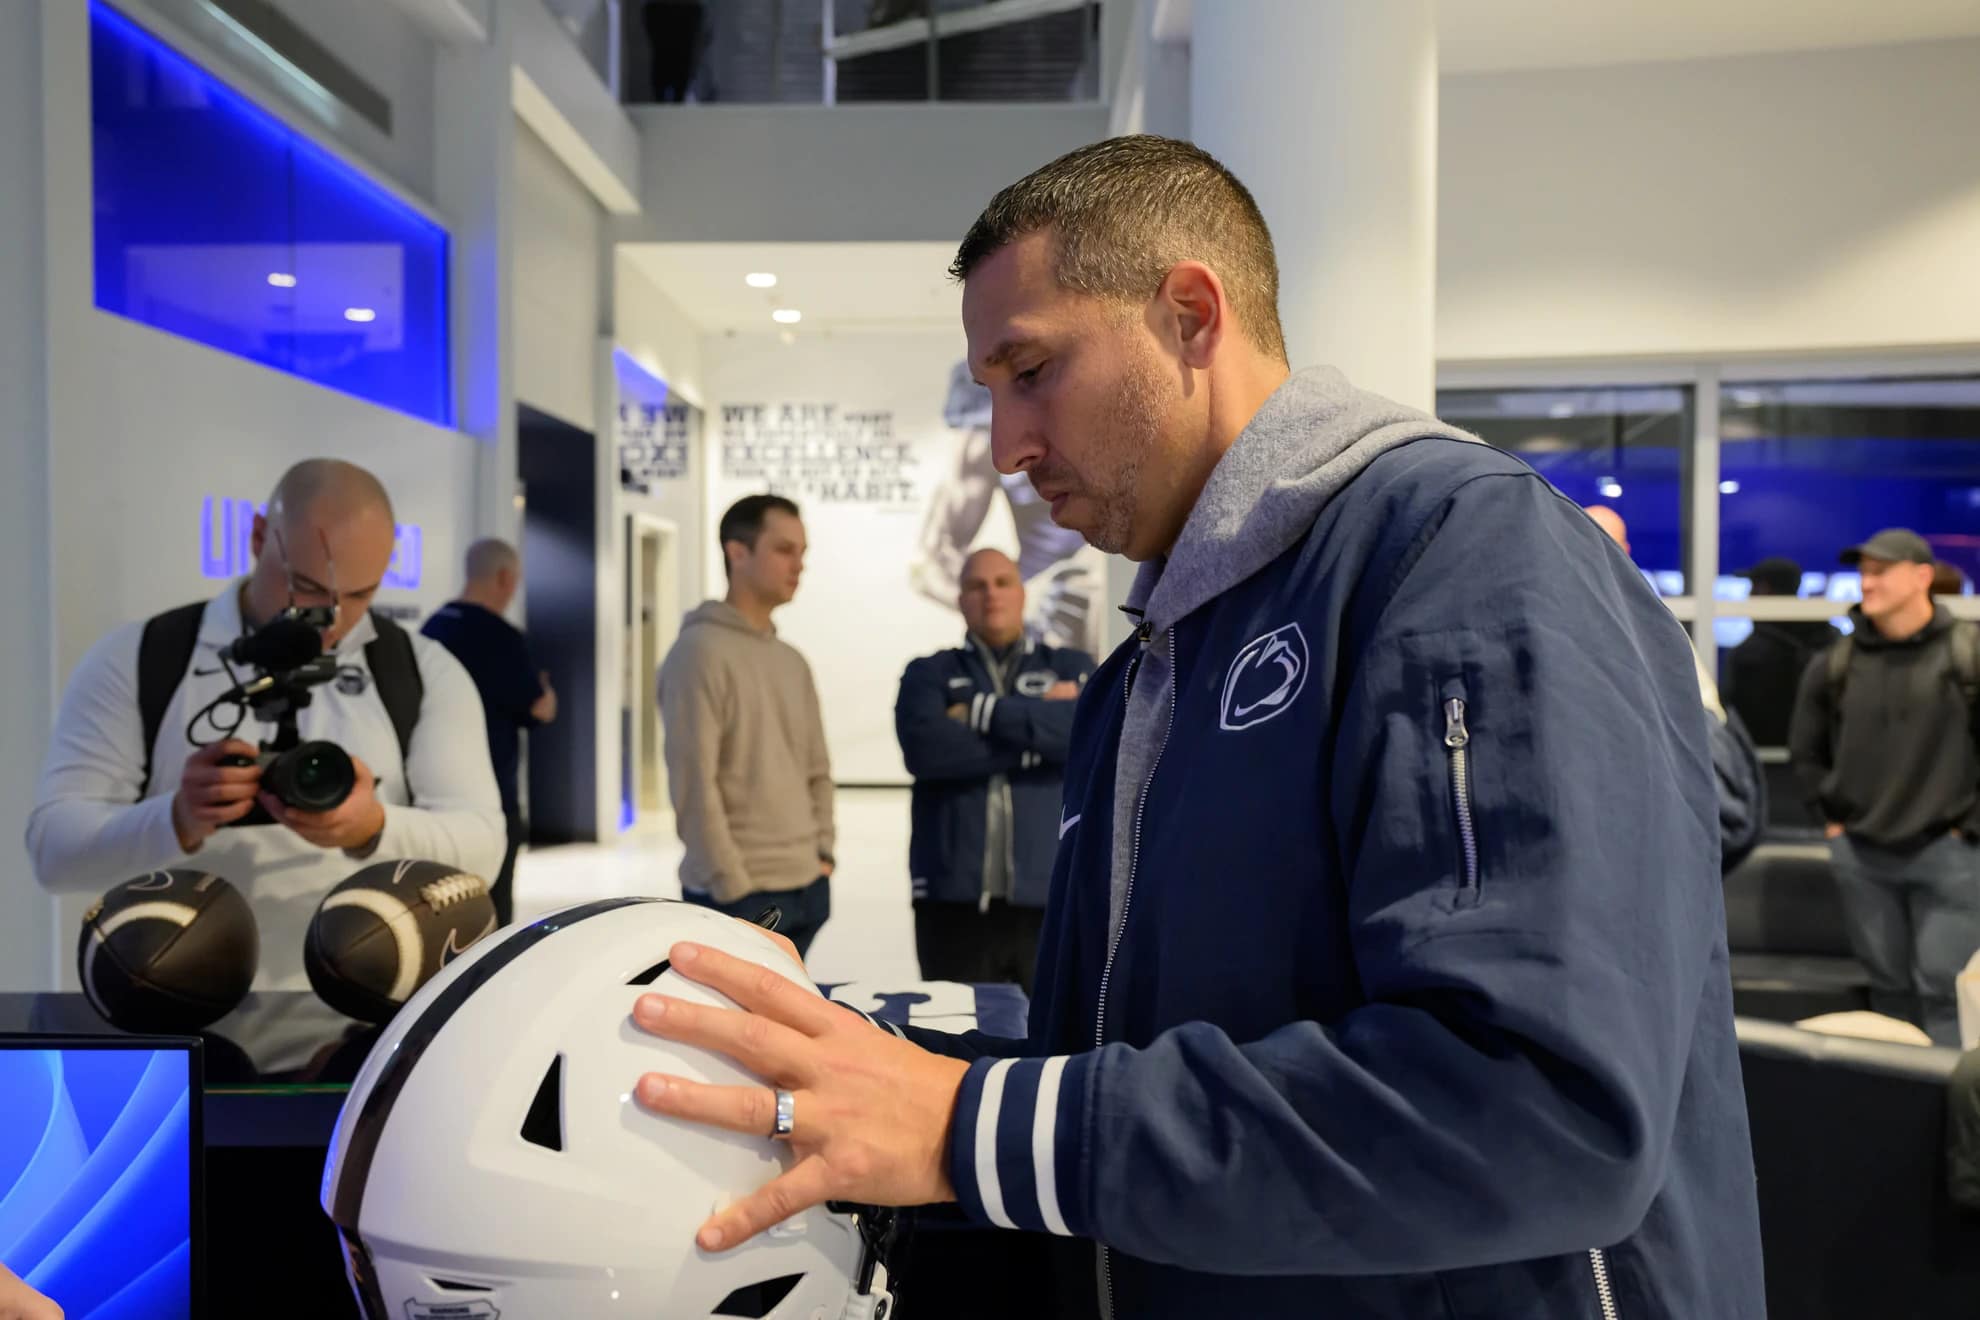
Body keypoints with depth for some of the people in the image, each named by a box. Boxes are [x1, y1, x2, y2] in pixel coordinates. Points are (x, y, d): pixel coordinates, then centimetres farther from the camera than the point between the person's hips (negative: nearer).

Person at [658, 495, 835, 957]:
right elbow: (694, 787, -16)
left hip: (808, 889, 7)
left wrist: (822, 856, 7)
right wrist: (735, 890, -17)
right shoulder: (700, 652, -11)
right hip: (738, 896, -7)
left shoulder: (793, 662, 13)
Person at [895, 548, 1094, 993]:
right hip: (954, 899, 0)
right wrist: (1039, 732, -6)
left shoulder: (1070, 668, 14)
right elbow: (925, 747, -9)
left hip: (1050, 898, 1)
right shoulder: (929, 673, 12)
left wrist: (984, 710, -6)